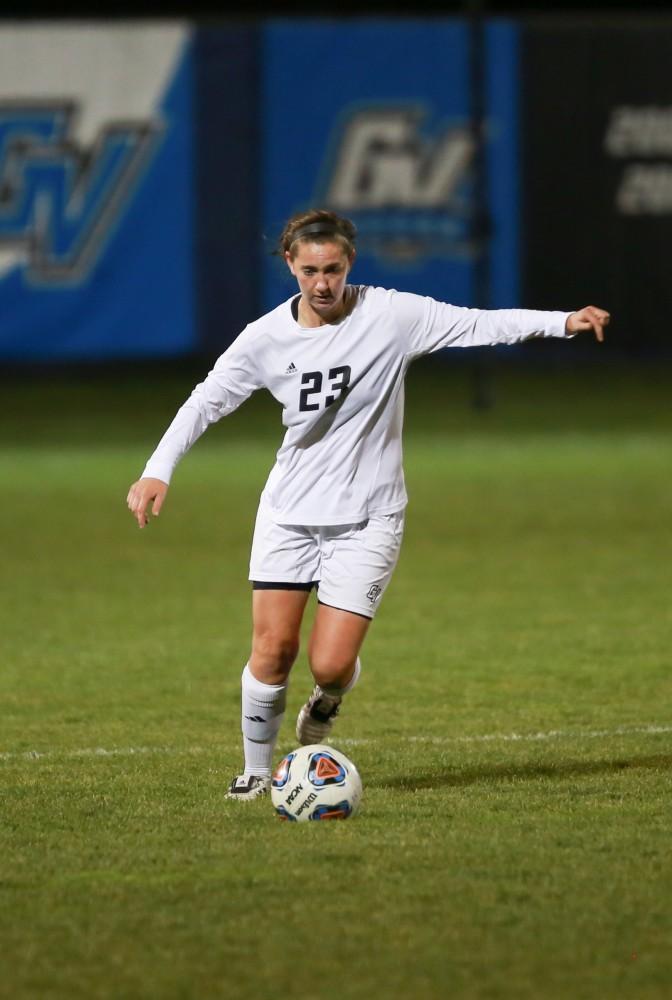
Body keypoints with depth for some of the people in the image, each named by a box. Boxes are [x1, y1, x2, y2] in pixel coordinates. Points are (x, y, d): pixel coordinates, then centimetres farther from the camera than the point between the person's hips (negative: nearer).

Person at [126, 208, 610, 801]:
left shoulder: (390, 316, -11)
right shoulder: (266, 338, -4)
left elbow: (481, 325, -13)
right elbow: (206, 402, 1)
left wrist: (564, 323, -24)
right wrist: (158, 471, -10)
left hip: (367, 518, -2)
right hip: (289, 513, 2)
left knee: (331, 664, -10)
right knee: (273, 649, -5)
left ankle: (330, 697, 29)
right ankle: (257, 770, 17)